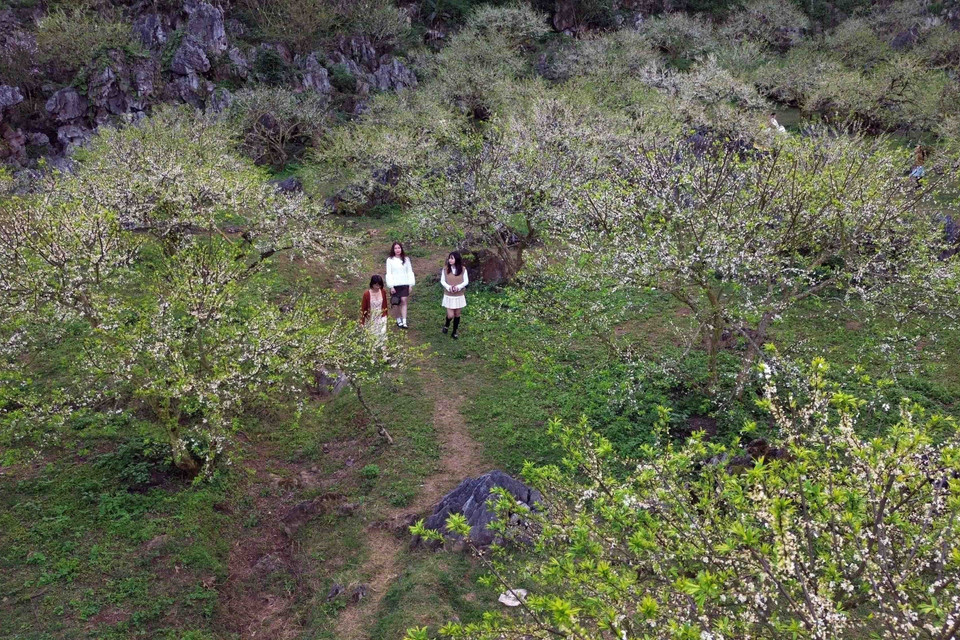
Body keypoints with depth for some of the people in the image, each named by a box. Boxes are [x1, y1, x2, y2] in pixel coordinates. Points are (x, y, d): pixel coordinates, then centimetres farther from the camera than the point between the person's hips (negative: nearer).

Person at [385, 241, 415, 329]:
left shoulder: (406, 259, 6)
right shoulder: (390, 260, 0)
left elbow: (410, 272, 7)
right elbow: (389, 273, -2)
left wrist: (410, 284, 1)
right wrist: (391, 286, -8)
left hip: (404, 284, 1)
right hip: (395, 285, -1)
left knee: (404, 302, -6)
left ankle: (404, 322, -10)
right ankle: (398, 320, 17)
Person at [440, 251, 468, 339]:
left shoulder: (463, 269, -7)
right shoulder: (445, 269, -7)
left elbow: (466, 281, -3)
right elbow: (442, 281, -2)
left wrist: (458, 287, -20)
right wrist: (448, 287, -20)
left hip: (459, 296, 1)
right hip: (448, 296, -1)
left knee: (457, 314, 9)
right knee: (450, 315, -5)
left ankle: (454, 332, 26)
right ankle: (447, 325, 29)